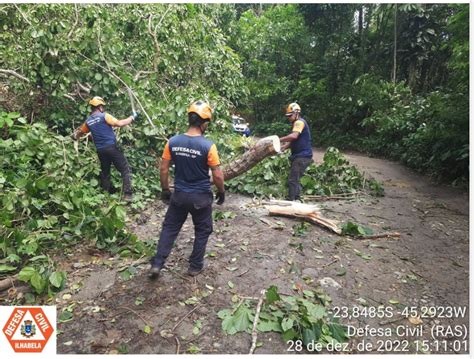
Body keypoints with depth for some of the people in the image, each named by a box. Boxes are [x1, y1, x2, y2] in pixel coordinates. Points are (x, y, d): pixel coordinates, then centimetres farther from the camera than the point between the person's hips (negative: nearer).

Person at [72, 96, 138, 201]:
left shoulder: (88, 121, 12)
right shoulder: (104, 116, -7)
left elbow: (79, 132, 24)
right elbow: (119, 123, -14)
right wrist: (132, 117, -3)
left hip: (100, 150, 6)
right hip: (111, 147, -6)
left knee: (105, 172, 20)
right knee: (125, 169, -3)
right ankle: (127, 194, -13)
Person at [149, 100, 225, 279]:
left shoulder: (173, 142, -7)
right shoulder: (208, 146, -18)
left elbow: (163, 169, -2)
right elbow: (217, 175, -15)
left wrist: (165, 190, 12)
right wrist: (221, 192, 3)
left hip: (179, 195, 3)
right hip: (201, 197, -3)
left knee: (169, 228, 20)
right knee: (202, 231, 18)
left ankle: (156, 265, 21)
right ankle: (195, 266, 29)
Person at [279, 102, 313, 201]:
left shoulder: (300, 122, -12)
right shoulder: (296, 123, 20)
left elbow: (293, 136, -30)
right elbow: (293, 141, 15)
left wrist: (279, 140, -25)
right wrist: (283, 147, -2)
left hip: (303, 156, -11)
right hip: (299, 156, 11)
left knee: (292, 180, -12)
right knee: (295, 180, 15)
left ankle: (291, 201, -9)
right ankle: (296, 199, 24)